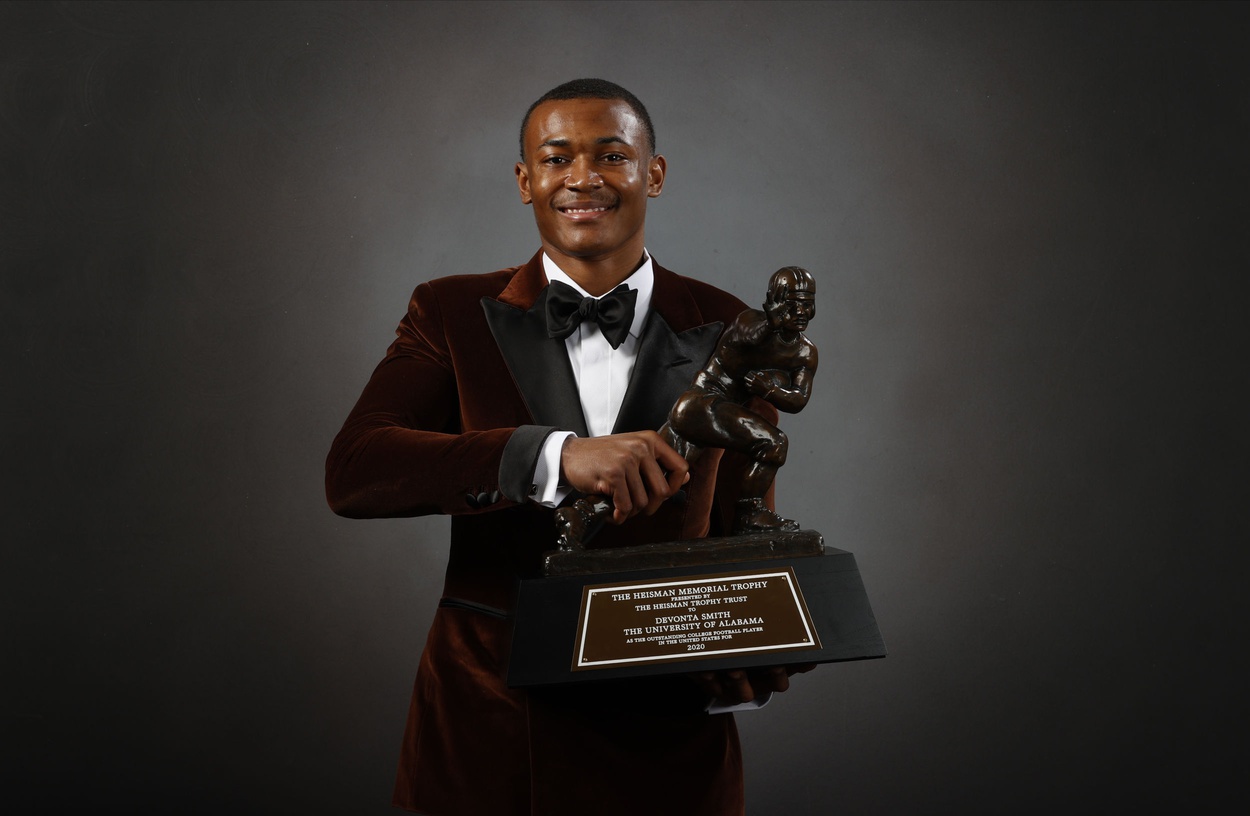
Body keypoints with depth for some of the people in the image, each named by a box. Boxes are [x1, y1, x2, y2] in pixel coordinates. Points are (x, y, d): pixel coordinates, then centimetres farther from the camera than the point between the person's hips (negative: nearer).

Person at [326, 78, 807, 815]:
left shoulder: (724, 332, 1)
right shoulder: (454, 314, -1)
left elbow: (743, 529, 7)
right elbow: (353, 472, -16)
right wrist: (555, 456, -31)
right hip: (485, 735, 0)